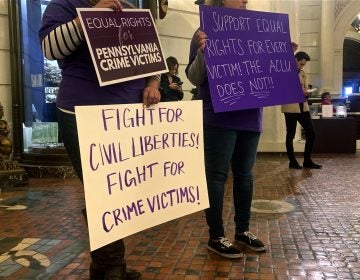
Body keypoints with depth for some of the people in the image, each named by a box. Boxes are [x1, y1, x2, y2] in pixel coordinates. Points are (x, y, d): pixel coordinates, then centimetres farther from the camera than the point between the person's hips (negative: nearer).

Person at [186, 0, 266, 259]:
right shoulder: (207, 32, -1)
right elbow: (194, 77, -7)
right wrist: (202, 51, -23)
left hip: (249, 116, 6)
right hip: (220, 117, -6)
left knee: (244, 173, 10)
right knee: (217, 175, -2)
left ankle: (243, 230, 22)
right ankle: (216, 237, 7)